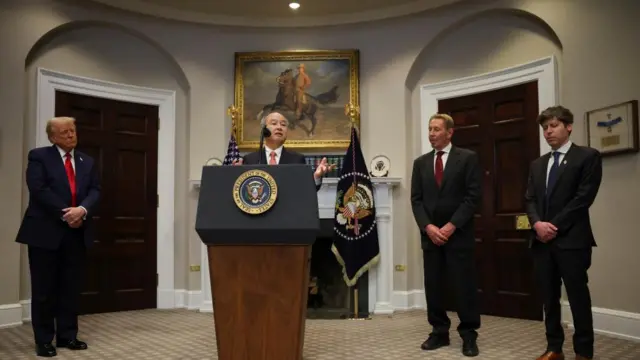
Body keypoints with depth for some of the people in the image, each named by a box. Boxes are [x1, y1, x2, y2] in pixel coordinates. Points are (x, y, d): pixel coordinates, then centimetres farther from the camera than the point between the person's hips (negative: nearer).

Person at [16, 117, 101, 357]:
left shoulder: (87, 162, 14)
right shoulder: (39, 157, 0)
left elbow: (95, 191, 4)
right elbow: (39, 190, -12)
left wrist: (82, 209, -15)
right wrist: (64, 214, -16)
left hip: (76, 233, 4)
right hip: (46, 232, -4)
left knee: (71, 287, 9)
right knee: (44, 289, 3)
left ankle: (68, 336, 19)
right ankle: (44, 340, 13)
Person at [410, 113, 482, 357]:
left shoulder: (468, 158, 0)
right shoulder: (420, 162, 11)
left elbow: (473, 196, -7)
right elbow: (416, 199, 6)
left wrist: (452, 225, -13)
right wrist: (428, 226, -9)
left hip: (459, 233, -3)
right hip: (430, 234, 4)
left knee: (464, 286, 0)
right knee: (433, 286, 7)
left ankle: (468, 335, 13)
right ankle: (439, 332, 19)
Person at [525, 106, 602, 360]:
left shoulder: (588, 156, -1)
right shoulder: (537, 164, 17)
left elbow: (584, 198, -9)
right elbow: (530, 199, 11)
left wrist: (554, 225, -13)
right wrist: (537, 223, -8)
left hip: (571, 239, -5)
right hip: (541, 240, 6)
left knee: (578, 298, 1)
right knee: (549, 298, 10)